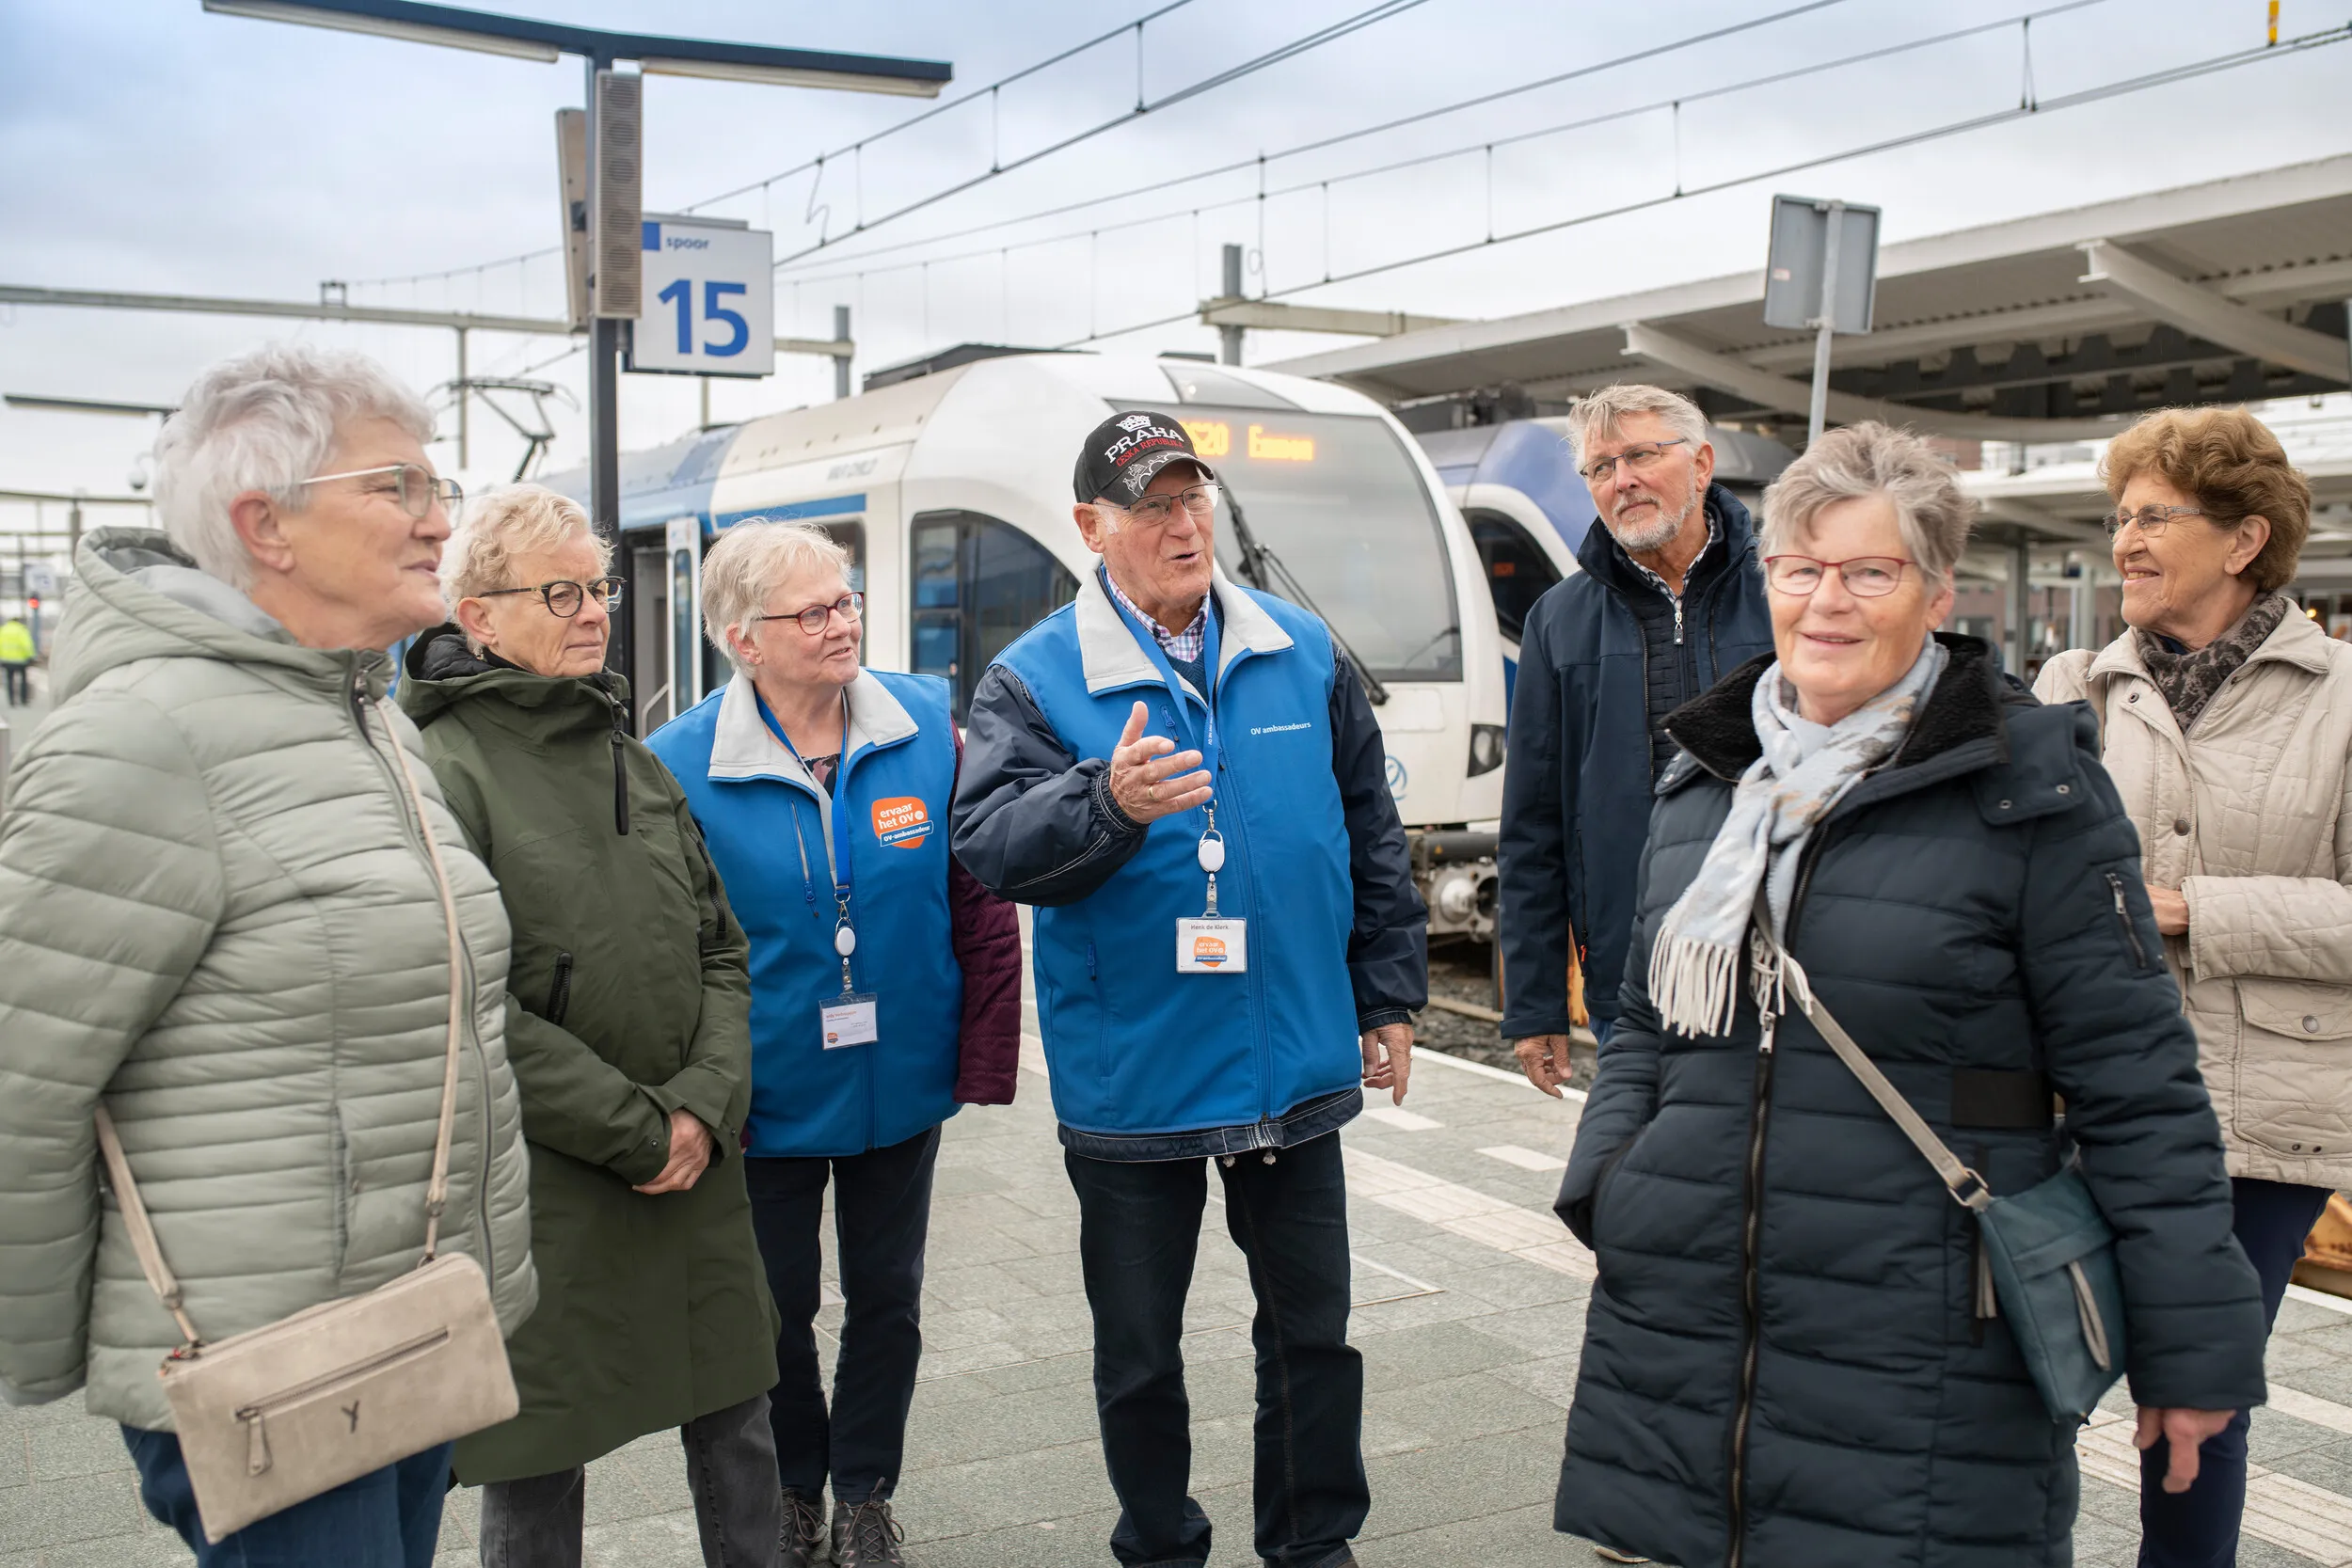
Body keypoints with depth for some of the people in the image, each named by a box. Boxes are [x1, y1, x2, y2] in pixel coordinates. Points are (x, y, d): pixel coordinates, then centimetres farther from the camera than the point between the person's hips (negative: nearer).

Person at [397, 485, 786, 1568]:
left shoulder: (636, 763, 12)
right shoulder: (442, 770, -11)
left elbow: (719, 952, 10)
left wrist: (706, 1104, -6)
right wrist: (633, 1131, -15)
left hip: (694, 1167, 6)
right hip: (540, 1191, -6)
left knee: (737, 1431, 16)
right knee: (536, 1472, 7)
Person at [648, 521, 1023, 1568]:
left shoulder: (929, 726, -7)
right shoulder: (681, 765, -14)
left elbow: (980, 904, -3)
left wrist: (985, 1056, -4)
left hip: (900, 1088, 2)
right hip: (767, 1100, -2)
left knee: (888, 1300, 15)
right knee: (778, 1307, 14)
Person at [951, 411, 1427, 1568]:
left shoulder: (1304, 654, 5)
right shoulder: (1033, 680, -6)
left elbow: (1370, 835, 11)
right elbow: (989, 844, -19)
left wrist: (1388, 995, 11)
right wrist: (1107, 803, -37)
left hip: (1296, 1068, 3)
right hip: (1131, 1079, -3)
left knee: (1312, 1328, 16)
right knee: (1138, 1349, 12)